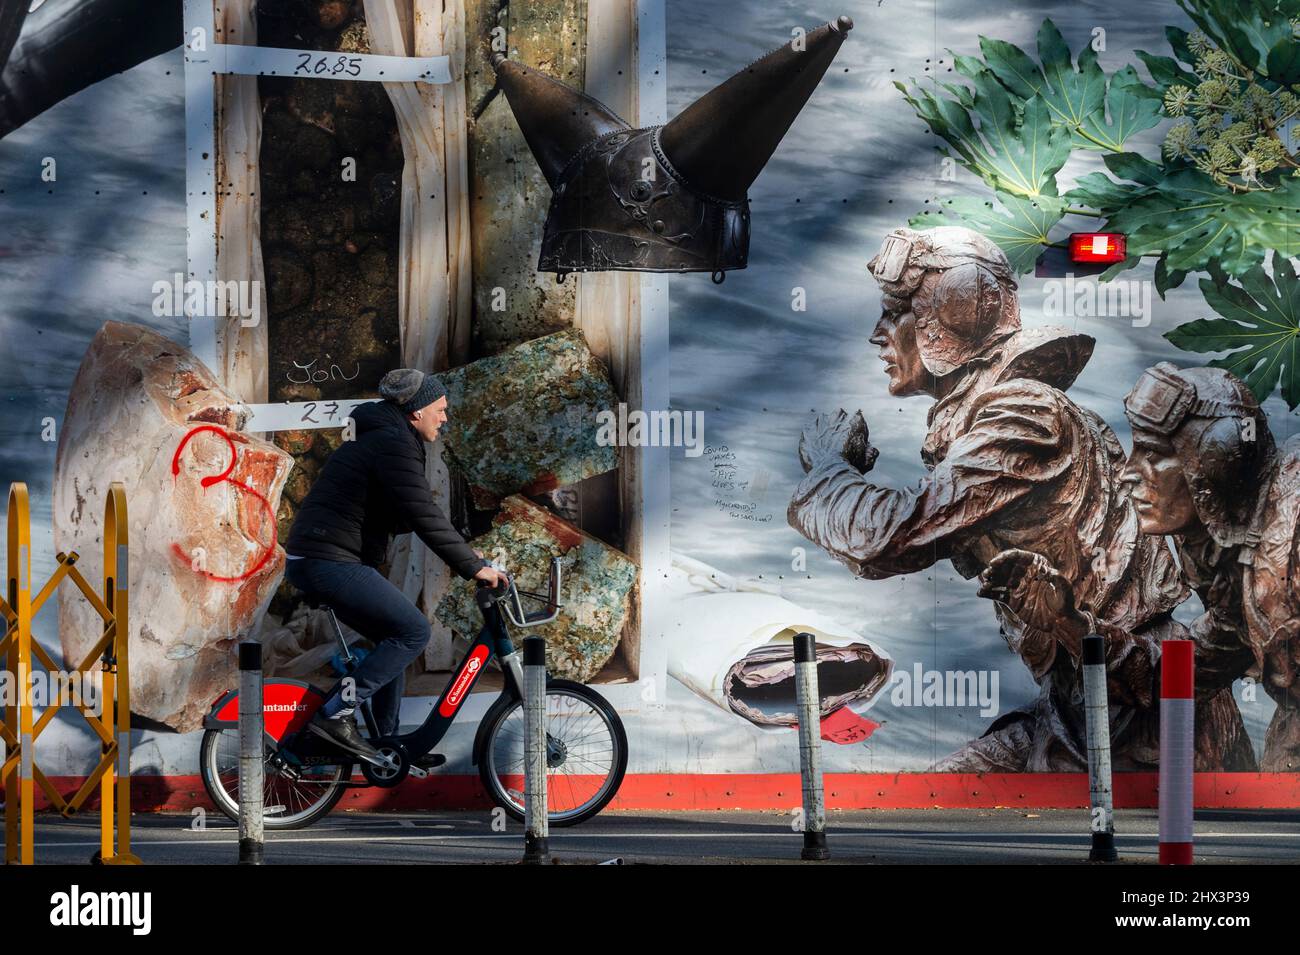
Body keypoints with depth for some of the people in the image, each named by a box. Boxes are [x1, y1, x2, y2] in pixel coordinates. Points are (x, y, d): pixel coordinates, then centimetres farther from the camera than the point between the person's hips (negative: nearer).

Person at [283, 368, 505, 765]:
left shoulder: (378, 438, 21)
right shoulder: (395, 445, -13)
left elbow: (403, 516, 27)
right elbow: (424, 516, -20)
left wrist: (463, 551, 22)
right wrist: (472, 565, -14)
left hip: (311, 560, 11)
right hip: (330, 563, -11)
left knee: (393, 637, 17)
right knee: (414, 631, -11)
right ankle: (336, 714, -14)